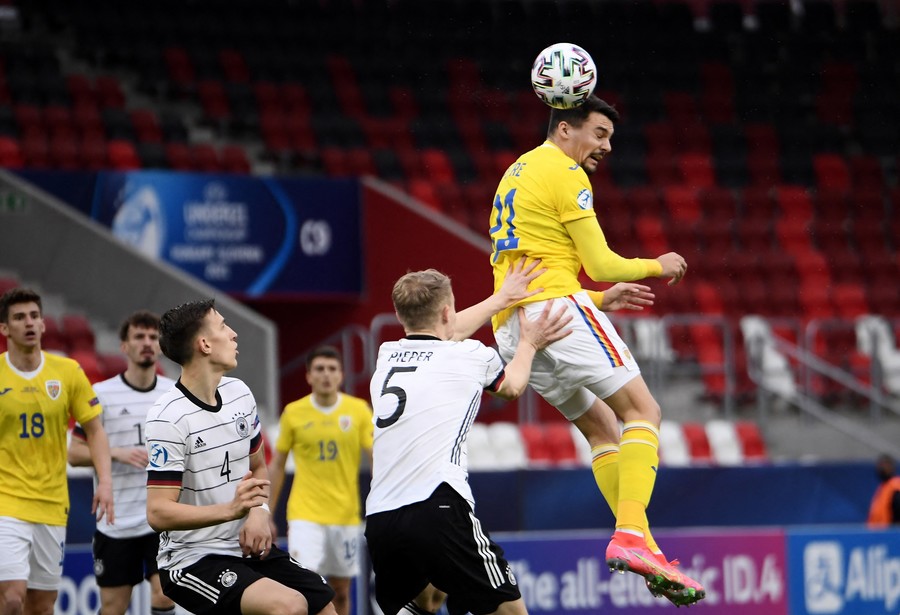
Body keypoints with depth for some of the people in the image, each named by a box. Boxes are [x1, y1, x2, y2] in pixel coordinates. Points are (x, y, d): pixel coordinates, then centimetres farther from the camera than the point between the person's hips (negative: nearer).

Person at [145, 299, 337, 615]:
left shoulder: (239, 393, 6)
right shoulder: (168, 418, -18)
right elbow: (158, 512, -21)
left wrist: (259, 512, -3)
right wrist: (231, 509, -33)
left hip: (247, 548, 8)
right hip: (192, 561, -8)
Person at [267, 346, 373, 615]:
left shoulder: (359, 411, -1)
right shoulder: (293, 413, 0)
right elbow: (277, 465, 8)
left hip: (345, 515, 1)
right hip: (305, 514, -1)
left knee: (340, 591, 10)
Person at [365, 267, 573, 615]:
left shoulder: (386, 356, 18)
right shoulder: (470, 356, 6)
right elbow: (512, 386, 30)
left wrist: (502, 297, 52)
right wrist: (529, 344, 48)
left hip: (379, 520, 5)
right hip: (437, 510, -5)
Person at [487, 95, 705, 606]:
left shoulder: (517, 174, 26)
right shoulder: (564, 173, -3)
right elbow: (601, 264, -7)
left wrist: (605, 296, 35)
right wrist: (656, 266, 11)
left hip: (512, 328, 9)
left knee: (602, 427, 11)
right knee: (642, 412, -10)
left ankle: (645, 549, 0)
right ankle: (631, 536, -27)